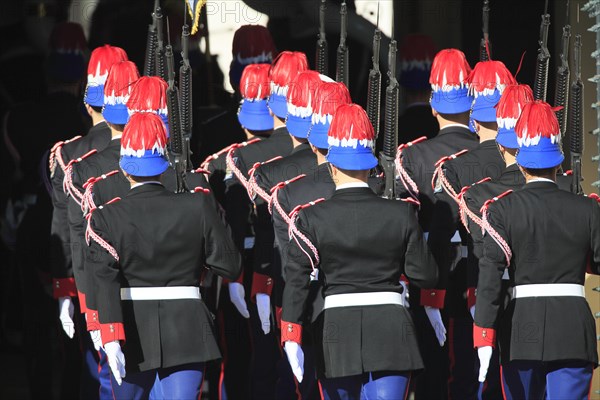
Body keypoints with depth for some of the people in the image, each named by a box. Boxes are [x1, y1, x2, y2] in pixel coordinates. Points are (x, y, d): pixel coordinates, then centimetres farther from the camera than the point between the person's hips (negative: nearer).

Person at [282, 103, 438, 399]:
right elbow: (425, 275, 1)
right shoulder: (401, 214, -2)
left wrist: (290, 337, -16)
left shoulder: (312, 219, -4)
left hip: (336, 333, 1)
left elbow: (297, 279, -12)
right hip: (390, 330, 0)